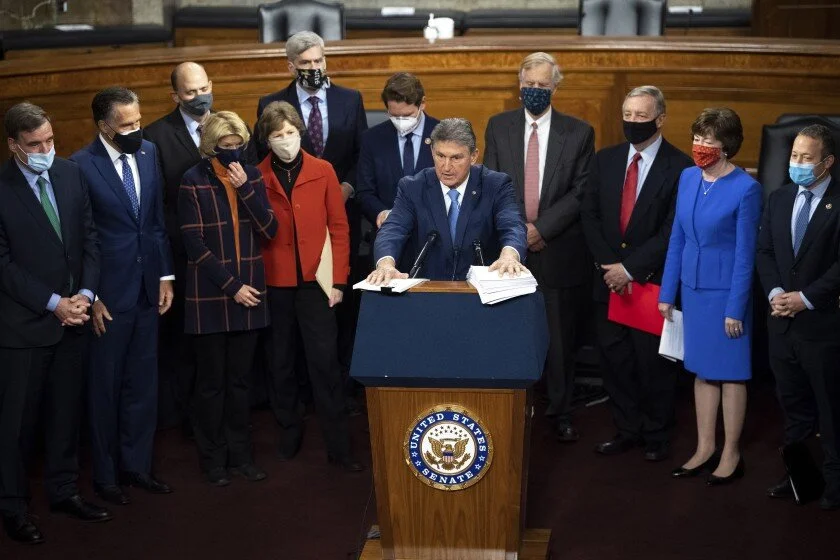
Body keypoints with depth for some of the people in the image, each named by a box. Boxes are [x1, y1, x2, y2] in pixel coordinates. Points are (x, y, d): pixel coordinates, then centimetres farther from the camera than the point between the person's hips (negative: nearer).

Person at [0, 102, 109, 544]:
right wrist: (53, 304, -14)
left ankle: (64, 491, 28)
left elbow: (89, 237, 6)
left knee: (66, 411, 14)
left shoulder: (70, 174, 2)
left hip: (72, 317, 5)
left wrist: (85, 294, -6)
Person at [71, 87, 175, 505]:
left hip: (147, 290, 5)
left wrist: (165, 275, 8)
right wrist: (90, 296, -10)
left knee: (143, 385, 13)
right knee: (106, 388, 9)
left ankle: (136, 465, 28)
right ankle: (105, 474, 25)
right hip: (108, 295, -5)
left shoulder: (148, 152, 3)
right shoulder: (81, 166, -14)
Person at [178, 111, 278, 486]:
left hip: (249, 293, 4)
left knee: (240, 380, 10)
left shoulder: (252, 176, 7)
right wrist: (231, 286, -13)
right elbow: (194, 244, -10)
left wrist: (245, 188, -13)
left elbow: (269, 230, -2)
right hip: (210, 296, -3)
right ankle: (213, 459, 16)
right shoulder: (194, 182, -6)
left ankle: (240, 455, 20)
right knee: (212, 381, 5)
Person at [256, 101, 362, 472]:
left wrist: (338, 280, -2)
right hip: (273, 283, 1)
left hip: (314, 281, 0)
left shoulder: (323, 171, 2)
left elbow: (339, 228, 3)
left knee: (325, 362, -2)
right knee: (281, 362, 11)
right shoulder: (257, 177, 1)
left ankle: (338, 445, 5)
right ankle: (289, 433, 26)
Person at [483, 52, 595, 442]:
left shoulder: (579, 133, 2)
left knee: (560, 337, 6)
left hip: (559, 251, -1)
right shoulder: (498, 127, 7)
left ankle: (561, 412, 17)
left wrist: (542, 229, -12)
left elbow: (581, 191, -3)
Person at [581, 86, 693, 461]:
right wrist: (608, 265, -6)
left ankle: (656, 436, 21)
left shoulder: (680, 167, -9)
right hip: (610, 278, 5)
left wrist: (630, 268, -13)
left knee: (653, 362, 6)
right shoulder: (606, 160, 8)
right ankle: (627, 430, 24)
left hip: (653, 281, -4)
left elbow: (673, 230, -13)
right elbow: (590, 216, 6)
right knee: (614, 359, 9)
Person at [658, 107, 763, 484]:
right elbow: (677, 238, 8)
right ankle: (705, 449, 25)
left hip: (726, 290, -6)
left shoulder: (745, 188, -15)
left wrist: (736, 308, -13)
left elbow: (745, 253, -12)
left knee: (730, 373, 6)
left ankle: (731, 455, 18)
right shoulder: (688, 178, 3)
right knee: (702, 371, 14)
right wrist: (667, 293, 7)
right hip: (693, 287, 6)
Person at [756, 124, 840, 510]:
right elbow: (764, 252, 9)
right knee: (793, 404, 14)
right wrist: (774, 292, -7)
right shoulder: (778, 199, 10)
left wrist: (806, 297, -17)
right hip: (782, 320, 6)